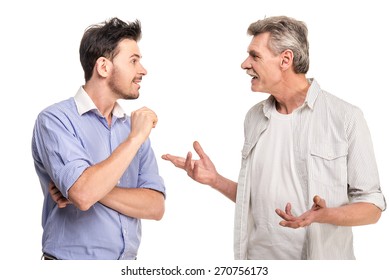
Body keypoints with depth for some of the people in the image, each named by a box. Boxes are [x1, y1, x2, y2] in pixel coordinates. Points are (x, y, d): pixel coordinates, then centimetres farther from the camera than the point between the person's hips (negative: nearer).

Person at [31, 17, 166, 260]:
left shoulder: (133, 127, 3)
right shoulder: (55, 120, -12)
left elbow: (156, 207, -5)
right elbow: (83, 195, -26)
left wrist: (94, 188, -18)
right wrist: (135, 139, -19)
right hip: (74, 258, -5)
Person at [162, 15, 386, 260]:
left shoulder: (346, 118, -11)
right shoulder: (254, 117, 4)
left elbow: (372, 207, -9)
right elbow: (256, 197, 11)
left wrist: (324, 215, -25)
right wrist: (216, 180, -3)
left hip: (320, 255, -4)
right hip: (257, 255, 4)